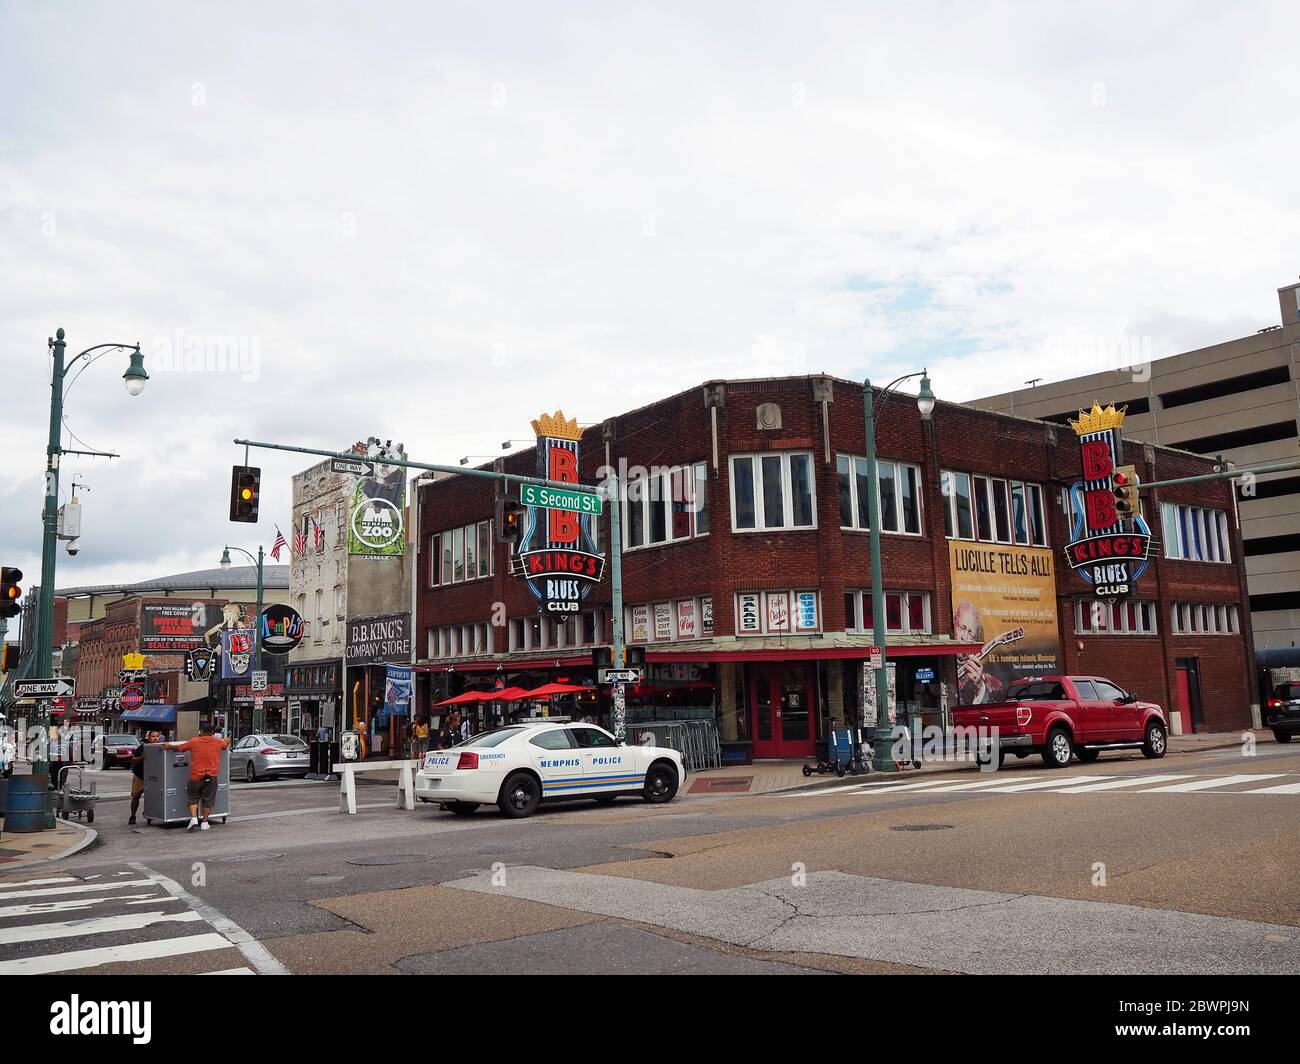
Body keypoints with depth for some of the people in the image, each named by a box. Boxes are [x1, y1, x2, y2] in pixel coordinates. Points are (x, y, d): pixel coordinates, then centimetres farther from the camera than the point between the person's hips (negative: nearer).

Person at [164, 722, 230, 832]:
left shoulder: (194, 742, -4)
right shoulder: (218, 742, 2)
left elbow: (179, 747, 8)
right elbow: (226, 744, 24)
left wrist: (169, 746, 27)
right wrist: (227, 740, 48)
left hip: (196, 776, -1)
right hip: (211, 777, 1)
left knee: (193, 798, 13)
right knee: (208, 799, 9)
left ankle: (193, 818, -5)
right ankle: (204, 823, 12)